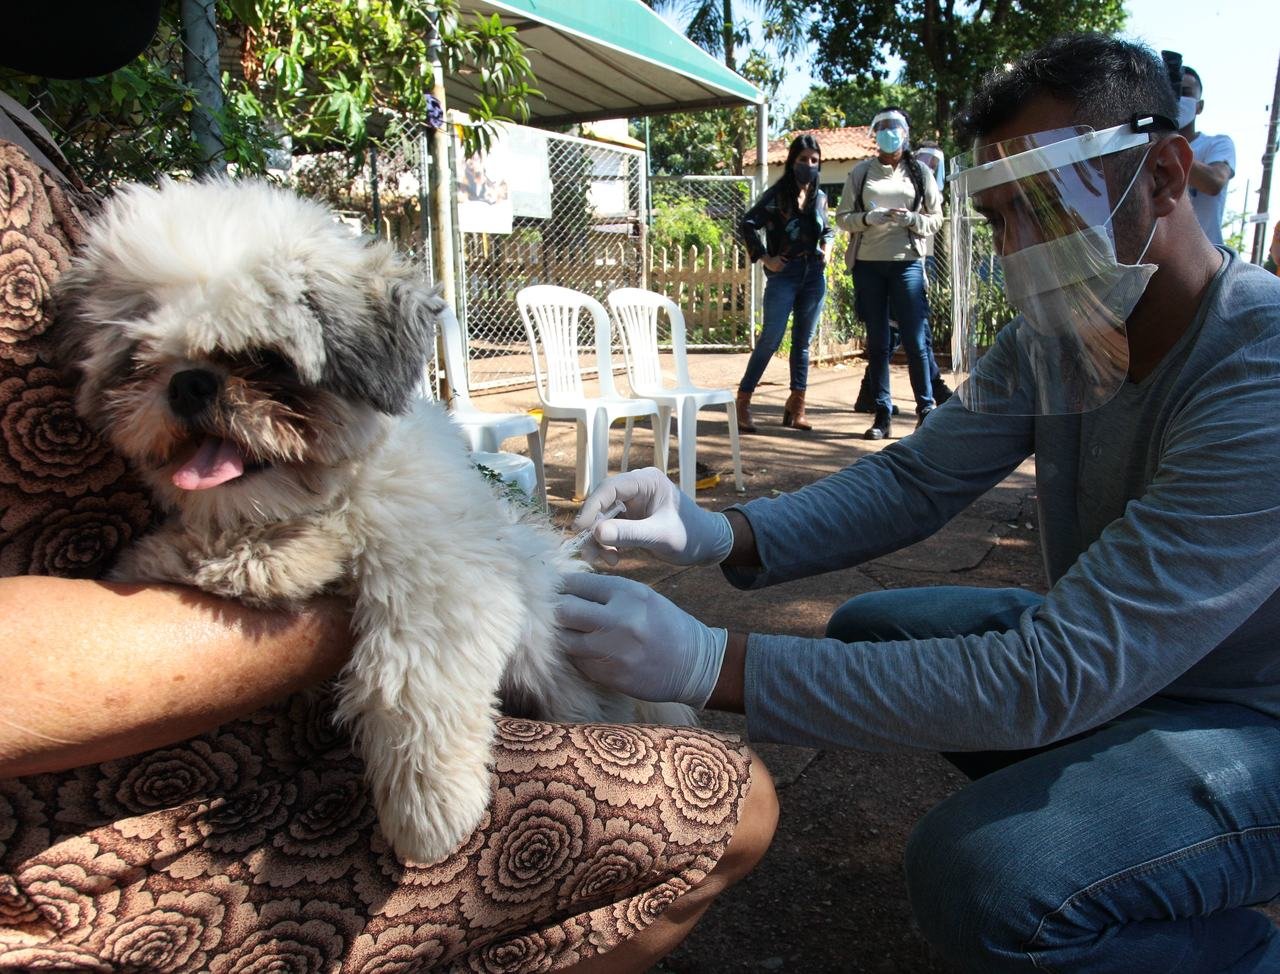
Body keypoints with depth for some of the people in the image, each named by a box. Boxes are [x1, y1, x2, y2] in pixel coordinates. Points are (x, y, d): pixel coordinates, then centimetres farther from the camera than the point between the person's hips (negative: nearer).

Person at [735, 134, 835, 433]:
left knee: (803, 341, 8)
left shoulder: (820, 197, 11)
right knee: (771, 339, -8)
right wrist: (765, 258, -10)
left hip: (814, 274, 5)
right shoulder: (777, 194, -5)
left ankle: (796, 407, 15)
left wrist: (826, 247, 8)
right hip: (784, 274, -5)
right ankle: (743, 402, 1)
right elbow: (747, 224, -6)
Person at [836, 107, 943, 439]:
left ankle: (926, 409, 6)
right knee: (877, 342, 4)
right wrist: (868, 218, -12)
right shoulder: (861, 172, 10)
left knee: (915, 339, -6)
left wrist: (911, 219, -12)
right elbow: (842, 217, 7)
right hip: (868, 264, 1)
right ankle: (883, 414, 10)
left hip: (907, 262, -1)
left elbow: (936, 219, 8)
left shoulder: (920, 172, 9)